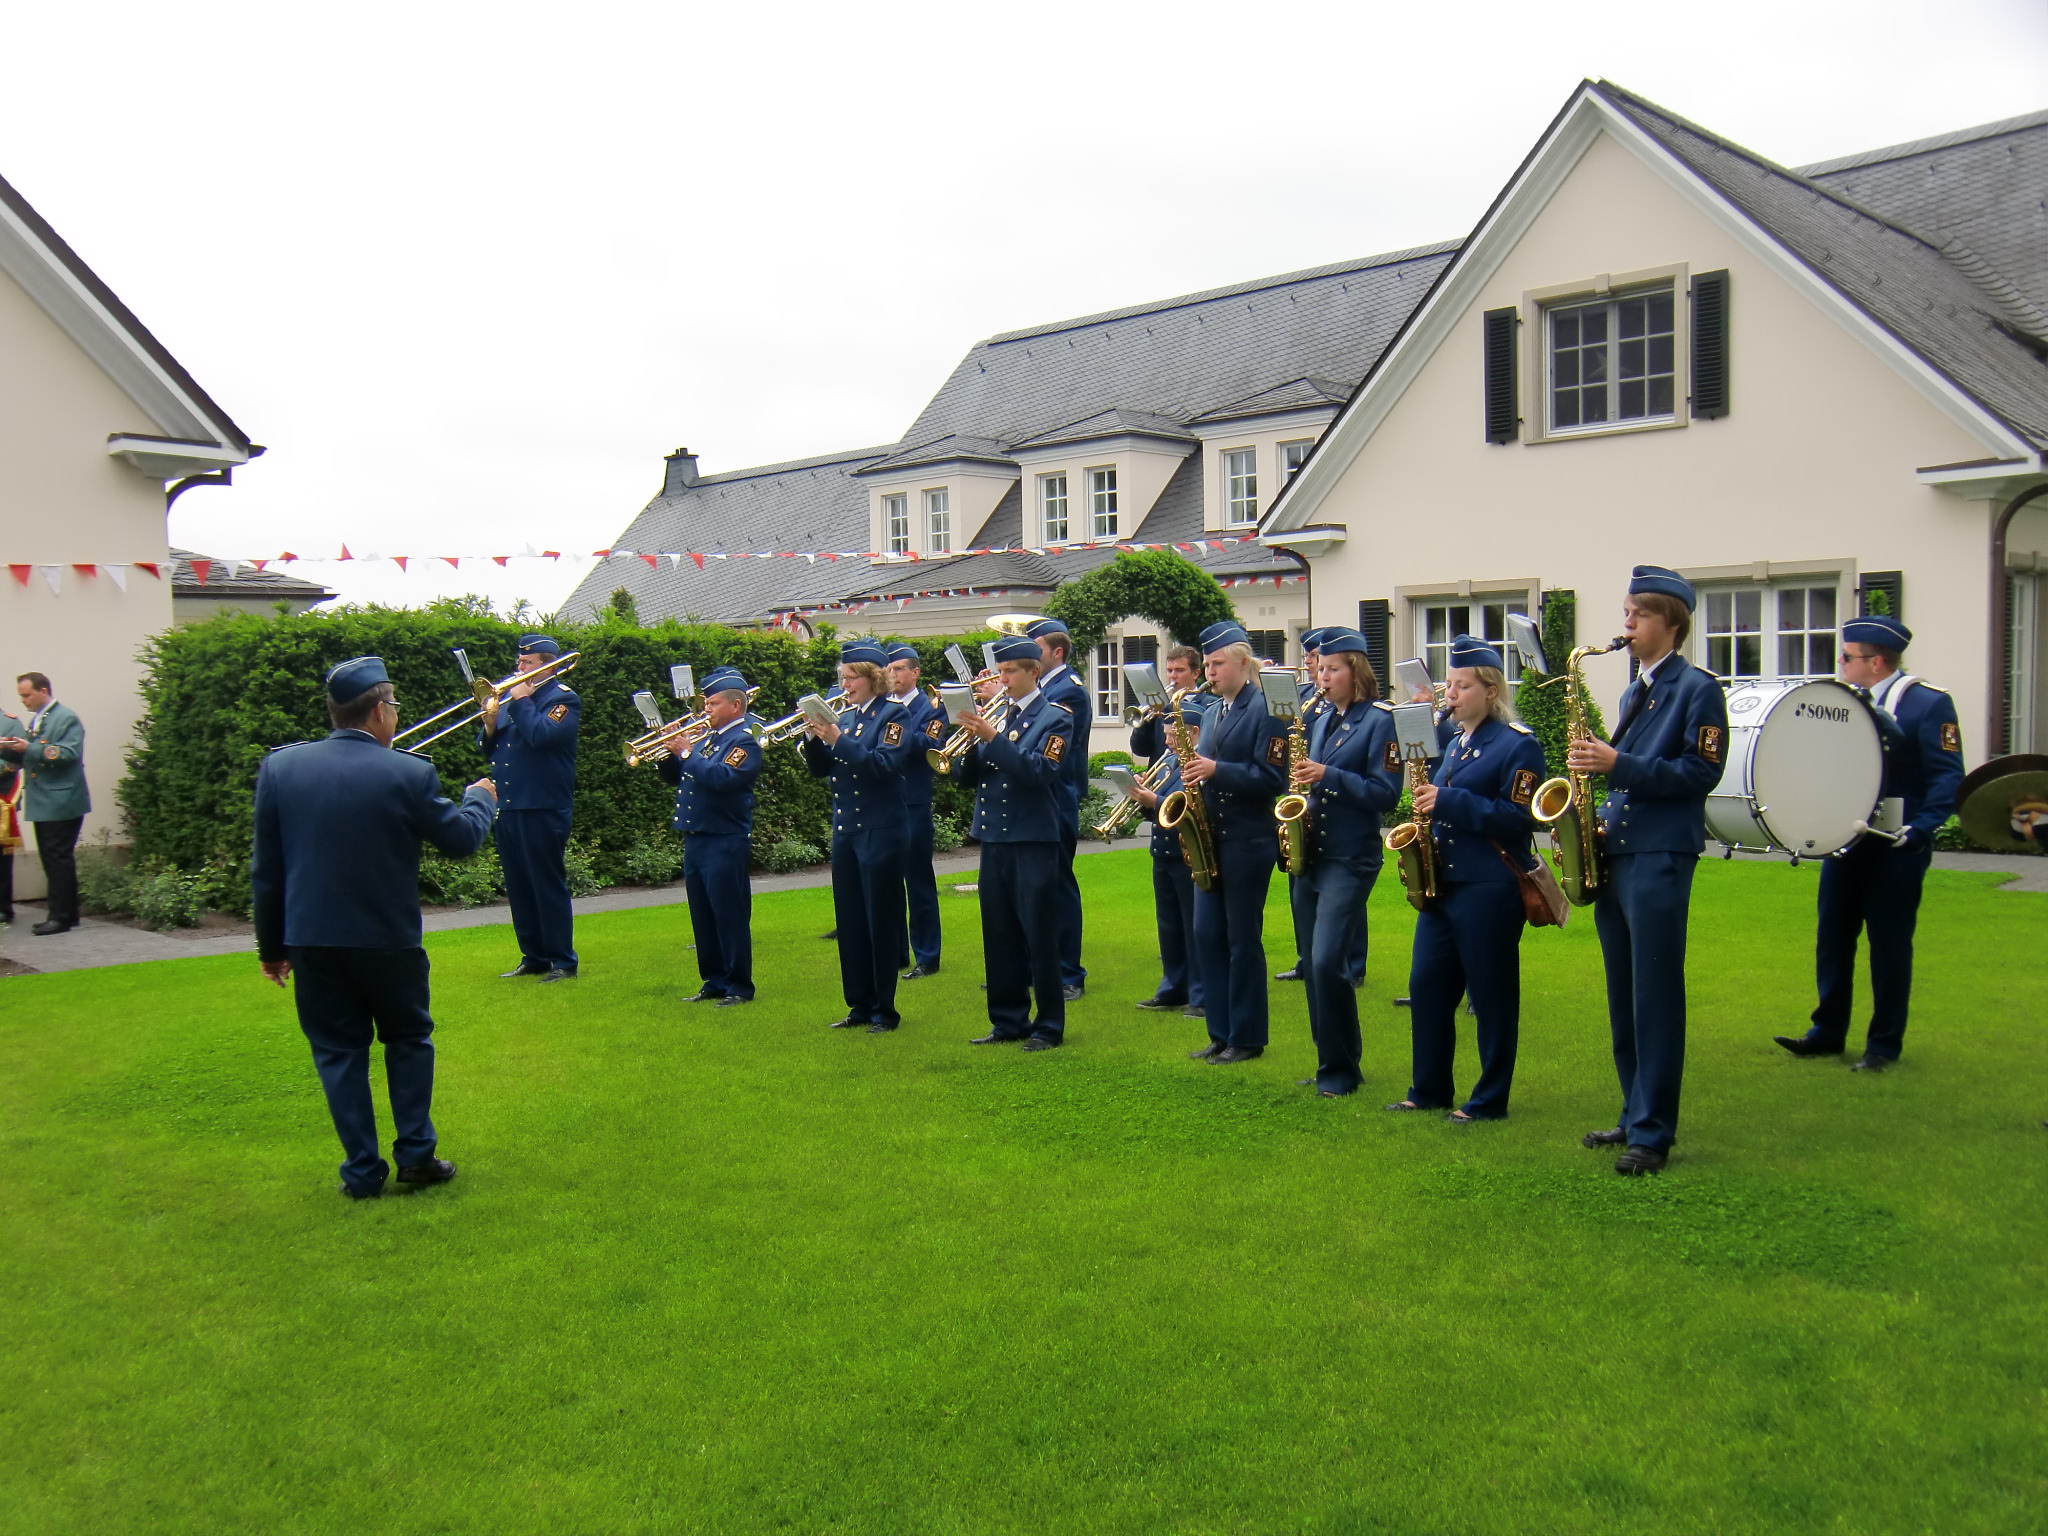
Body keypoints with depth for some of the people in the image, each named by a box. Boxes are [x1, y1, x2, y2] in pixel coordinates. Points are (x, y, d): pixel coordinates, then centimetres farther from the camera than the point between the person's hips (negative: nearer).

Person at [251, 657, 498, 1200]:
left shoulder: (279, 767, -4)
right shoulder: (409, 773, -13)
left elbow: (266, 869, 2)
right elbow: (462, 838, 0)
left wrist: (271, 945, 12)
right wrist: (481, 798, 22)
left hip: (311, 939, 2)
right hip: (388, 938, -2)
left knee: (338, 1051, 11)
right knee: (408, 1038, 18)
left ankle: (362, 1172, 15)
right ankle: (415, 1153, 19)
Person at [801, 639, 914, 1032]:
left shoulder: (893, 715, -7)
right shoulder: (845, 717, 12)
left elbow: (886, 763, -21)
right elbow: (822, 768, 10)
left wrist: (839, 740, -25)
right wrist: (814, 738, -8)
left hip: (880, 831, -7)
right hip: (845, 830, 7)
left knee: (881, 921, -1)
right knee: (849, 921, 10)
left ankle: (885, 1010, 8)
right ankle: (860, 1004, 20)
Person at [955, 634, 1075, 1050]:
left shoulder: (1055, 717, -3)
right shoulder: (995, 715, 15)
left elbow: (1042, 770, -19)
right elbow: (968, 776, 10)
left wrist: (994, 738, -23)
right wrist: (971, 741, -9)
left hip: (1034, 841, -6)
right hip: (993, 839, 6)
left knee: (1038, 936, -1)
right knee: (998, 936, 10)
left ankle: (1049, 1026, 8)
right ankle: (1008, 1020, 20)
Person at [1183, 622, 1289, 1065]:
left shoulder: (1265, 709, -9)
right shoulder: (1215, 712, 15)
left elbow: (1271, 777, -17)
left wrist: (1216, 770, -23)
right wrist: (1193, 771, 0)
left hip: (1247, 842, -8)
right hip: (1211, 838, 8)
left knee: (1242, 940, -1)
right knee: (1206, 935, 8)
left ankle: (1247, 1039, 10)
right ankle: (1221, 1034, 17)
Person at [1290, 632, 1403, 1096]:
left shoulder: (1378, 719, -7)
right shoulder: (1321, 718, 14)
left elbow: (1386, 792, -13)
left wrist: (1329, 776, -21)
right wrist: (1302, 780, 1)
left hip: (1350, 858, -7)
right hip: (1311, 853, 7)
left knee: (1327, 961, -14)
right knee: (1313, 964, 9)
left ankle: (1343, 1069, -1)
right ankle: (1328, 1062, 20)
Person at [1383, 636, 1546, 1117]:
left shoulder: (1518, 744, -8)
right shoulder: (1454, 744, 17)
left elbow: (1519, 818, -16)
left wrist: (1449, 801, -22)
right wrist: (1428, 804, 3)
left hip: (1489, 891, -8)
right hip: (1443, 883, 8)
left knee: (1492, 996, 1)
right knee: (1427, 987, 10)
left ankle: (1490, 1100, 11)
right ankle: (1430, 1090, 21)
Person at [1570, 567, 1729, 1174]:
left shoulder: (1698, 689, -5)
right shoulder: (1633, 693, 19)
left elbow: (1700, 774, -14)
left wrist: (1618, 763, -19)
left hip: (1660, 858, -8)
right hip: (1614, 854, 8)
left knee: (1655, 999, -4)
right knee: (1623, 999, 12)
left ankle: (1653, 1133, 1)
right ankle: (1635, 1115, 22)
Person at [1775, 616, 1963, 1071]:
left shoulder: (1929, 704, -8)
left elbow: (1949, 776, -13)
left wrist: (1920, 827, -25)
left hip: (1895, 849, -6)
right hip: (1844, 842, 6)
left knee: (1889, 945, 3)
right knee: (1832, 939, 9)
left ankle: (1884, 1044, 14)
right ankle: (1828, 1032, 21)